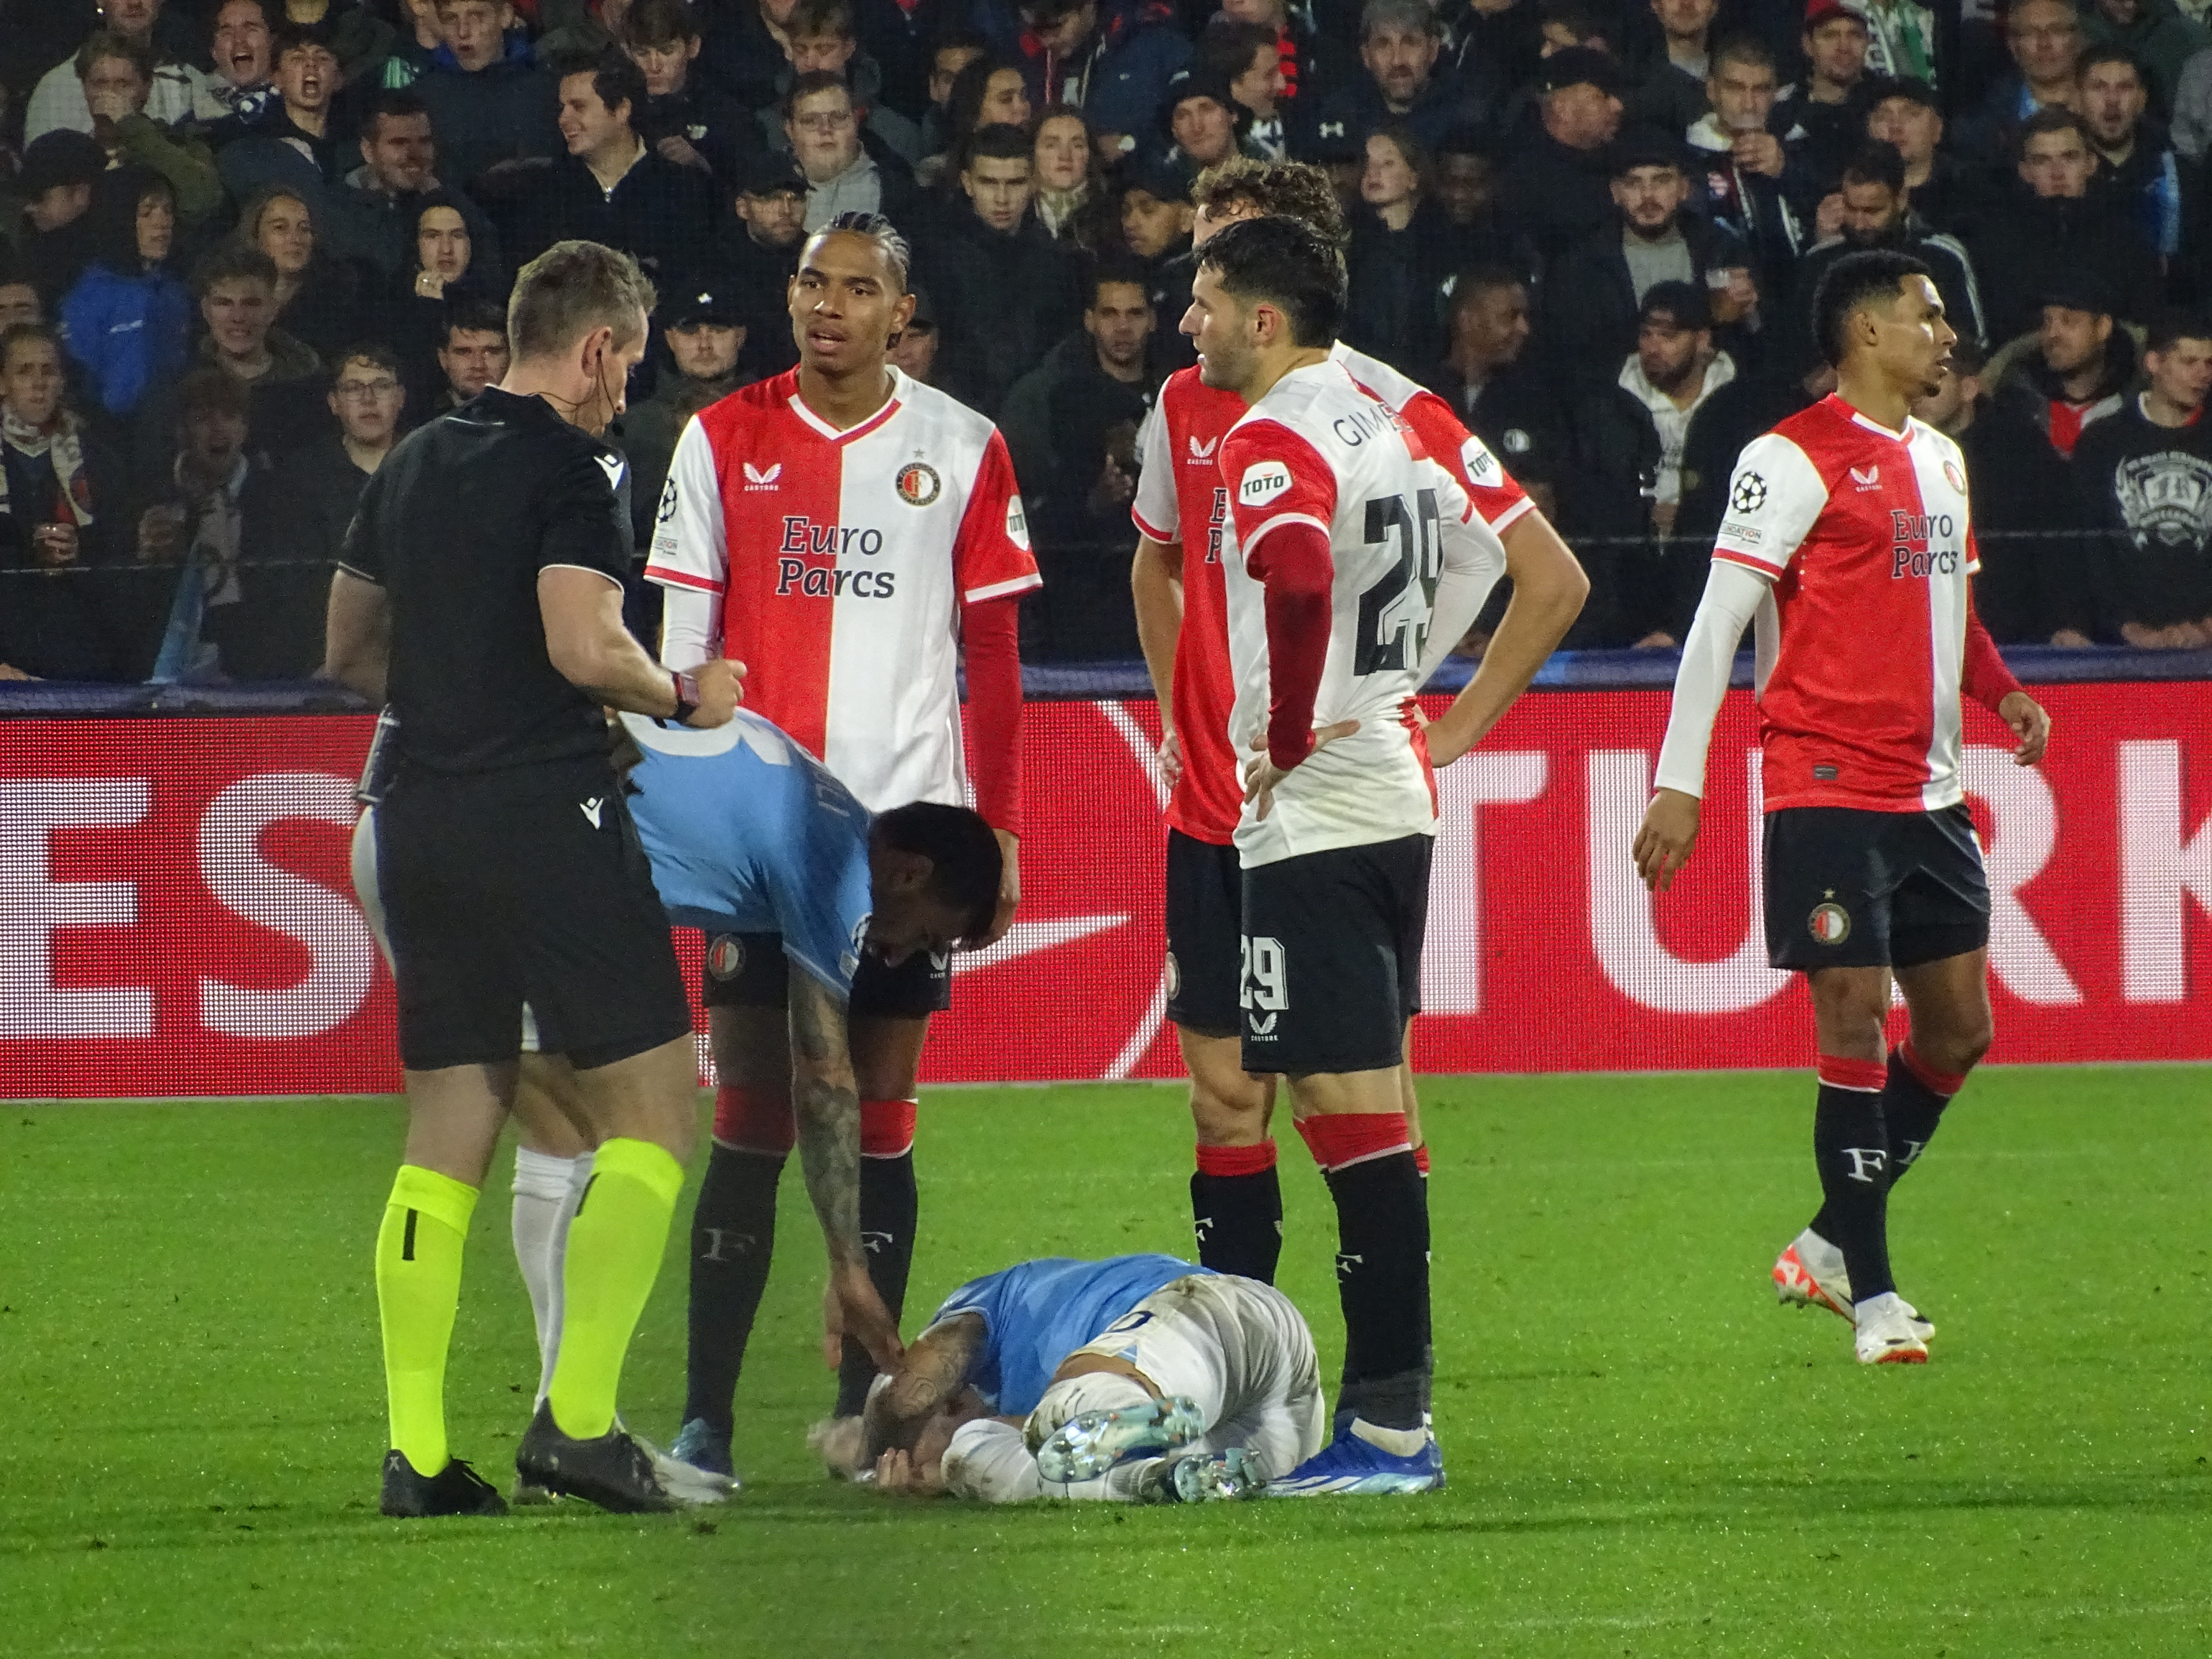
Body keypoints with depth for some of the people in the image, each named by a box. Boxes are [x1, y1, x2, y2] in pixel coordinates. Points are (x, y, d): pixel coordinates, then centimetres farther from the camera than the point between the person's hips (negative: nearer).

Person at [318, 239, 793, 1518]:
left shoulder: (415, 465, 15)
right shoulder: (571, 470, -9)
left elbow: (353, 653, 21)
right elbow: (584, 646, -20)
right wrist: (684, 696, -3)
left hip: (422, 821, 8)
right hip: (549, 817, -7)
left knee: (446, 1136, 8)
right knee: (652, 1108, 0)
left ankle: (416, 1449, 3)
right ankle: (579, 1415, -8)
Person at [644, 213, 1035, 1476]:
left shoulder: (964, 450, 4)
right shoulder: (725, 442, 5)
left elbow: (996, 659, 7)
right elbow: (683, 649, 6)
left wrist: (1001, 830, 2)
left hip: (911, 821, 0)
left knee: (881, 1120, 4)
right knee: (750, 1124, -4)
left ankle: (867, 1407, 10)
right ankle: (706, 1419, -3)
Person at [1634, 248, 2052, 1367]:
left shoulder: (1939, 459, 16)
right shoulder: (1795, 458, -9)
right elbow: (1719, 620, -11)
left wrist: (2000, 691, 7)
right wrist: (1680, 782, -15)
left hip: (1928, 792, 8)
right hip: (1828, 786, -8)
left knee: (1960, 1026, 8)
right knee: (1854, 1021, -8)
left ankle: (1831, 1244, 21)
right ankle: (1870, 1293, -4)